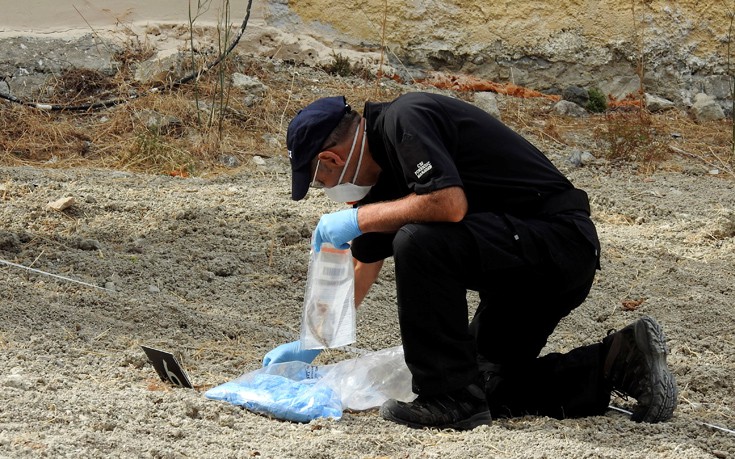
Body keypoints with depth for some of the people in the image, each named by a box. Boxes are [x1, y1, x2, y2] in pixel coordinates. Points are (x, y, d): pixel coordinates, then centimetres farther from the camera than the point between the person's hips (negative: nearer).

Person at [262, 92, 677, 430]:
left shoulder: (403, 121, -16)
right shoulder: (382, 163, 13)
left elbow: (450, 203, -32)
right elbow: (363, 268, 24)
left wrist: (358, 217, -18)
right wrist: (310, 344, 29)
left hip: (560, 242, -11)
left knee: (419, 242, -26)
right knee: (489, 384, 16)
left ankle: (451, 399, -15)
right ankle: (621, 362, 13)